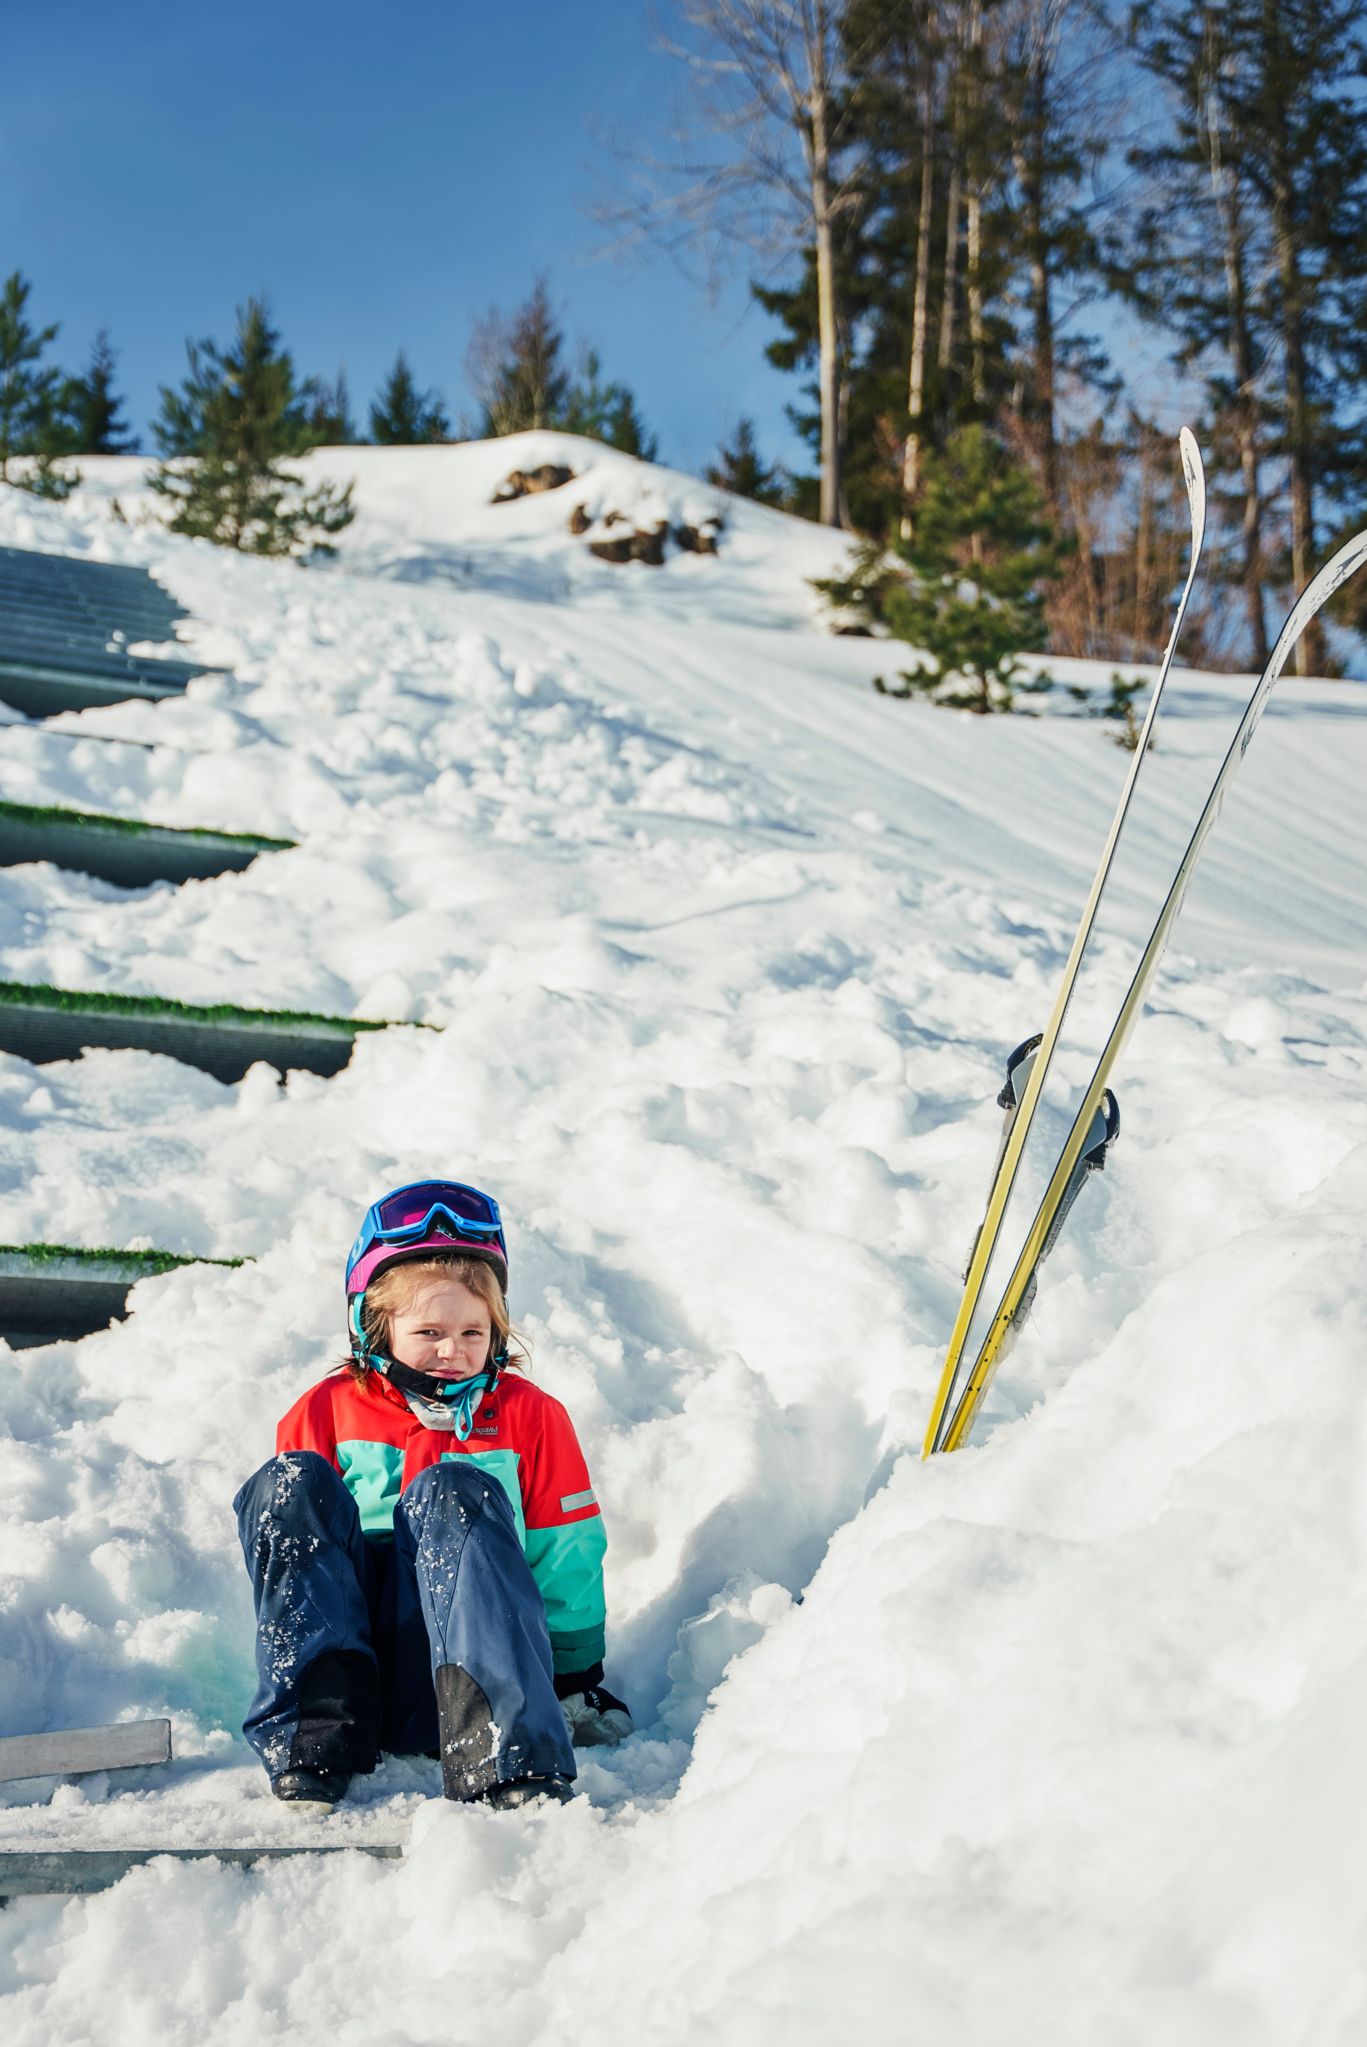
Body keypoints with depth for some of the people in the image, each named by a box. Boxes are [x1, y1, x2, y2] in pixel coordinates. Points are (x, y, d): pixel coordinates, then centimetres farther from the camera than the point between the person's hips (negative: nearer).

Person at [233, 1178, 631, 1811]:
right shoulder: (326, 1411, 14)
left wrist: (577, 1682, 10)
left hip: (455, 1671, -1)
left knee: (454, 1493, -29)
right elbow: (286, 1534, 16)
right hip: (339, 1647, 1)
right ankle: (309, 1742, -36)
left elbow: (565, 1561, 14)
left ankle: (512, 1764, -47)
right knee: (292, 1483, -21)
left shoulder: (529, 1414, 14)